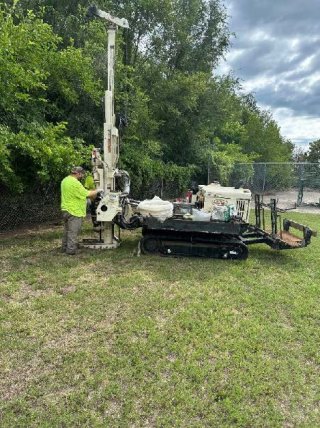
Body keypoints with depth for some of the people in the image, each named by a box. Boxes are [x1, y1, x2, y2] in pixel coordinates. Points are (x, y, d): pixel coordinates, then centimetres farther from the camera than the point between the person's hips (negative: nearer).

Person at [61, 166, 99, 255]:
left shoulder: (65, 180, 11)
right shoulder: (75, 183, -21)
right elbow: (87, 194, -18)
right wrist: (97, 191, -2)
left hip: (65, 209, 10)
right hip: (74, 211, -10)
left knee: (67, 231, 19)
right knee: (73, 232, -1)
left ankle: (65, 247, 28)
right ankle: (71, 249, 5)